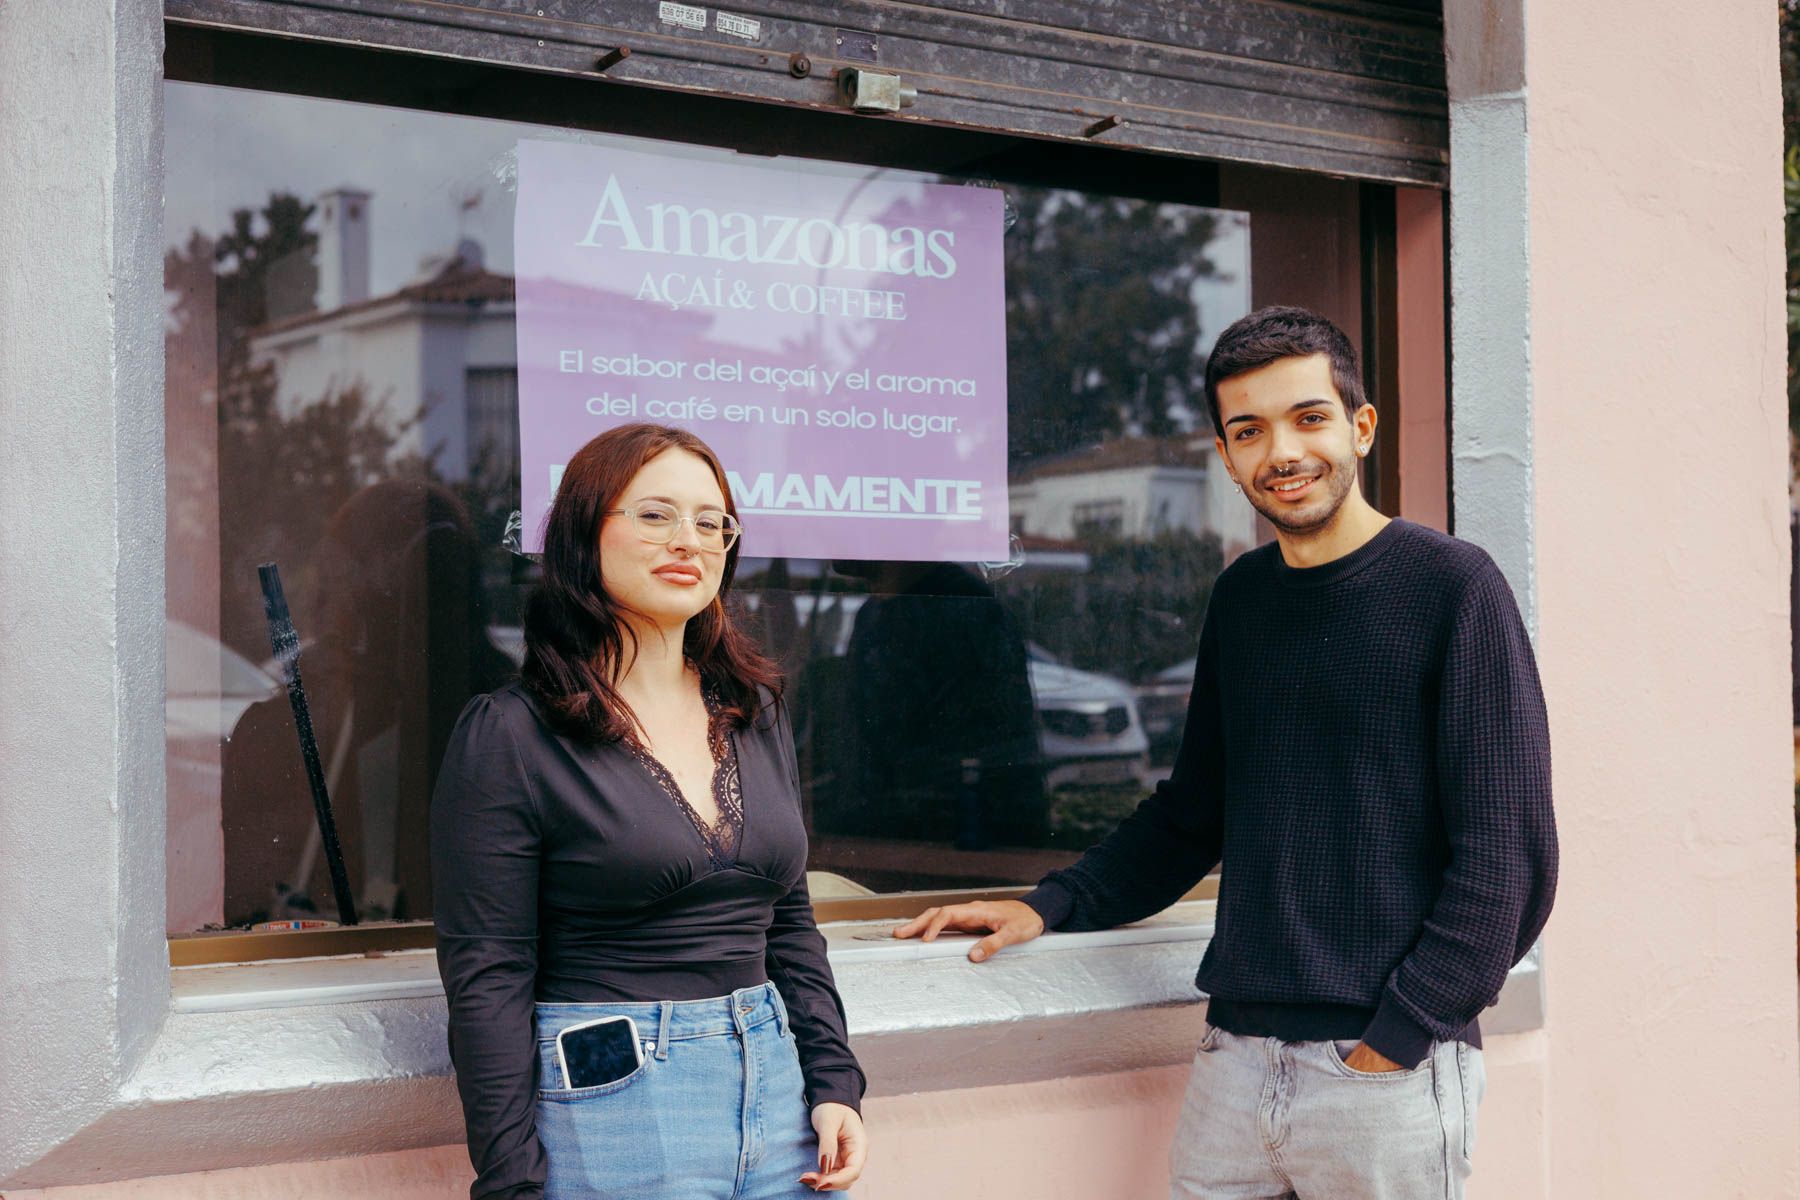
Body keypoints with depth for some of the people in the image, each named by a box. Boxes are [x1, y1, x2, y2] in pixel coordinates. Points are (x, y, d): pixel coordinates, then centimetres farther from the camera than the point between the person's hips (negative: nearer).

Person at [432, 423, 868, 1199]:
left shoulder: (756, 715, 11)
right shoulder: (509, 735, -8)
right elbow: (487, 978, -11)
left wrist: (833, 1085, 5)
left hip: (775, 1085, 6)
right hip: (610, 1104, -5)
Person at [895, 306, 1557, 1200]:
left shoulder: (1451, 585, -6)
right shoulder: (1241, 596, 11)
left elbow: (1507, 856, -10)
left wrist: (1397, 1041, -14)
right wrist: (1054, 905, 11)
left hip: (1389, 1070, -5)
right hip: (1234, 1057, 5)